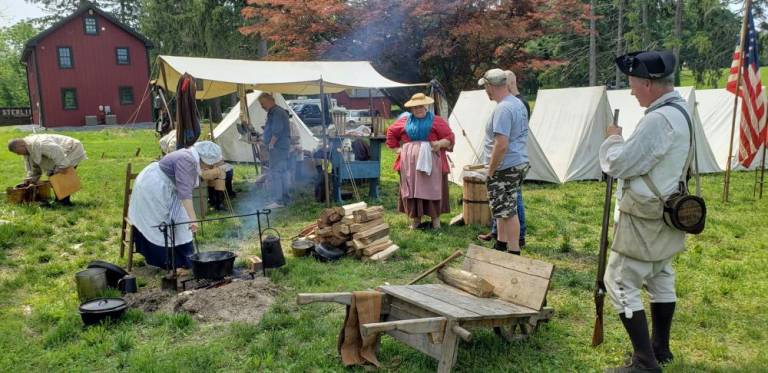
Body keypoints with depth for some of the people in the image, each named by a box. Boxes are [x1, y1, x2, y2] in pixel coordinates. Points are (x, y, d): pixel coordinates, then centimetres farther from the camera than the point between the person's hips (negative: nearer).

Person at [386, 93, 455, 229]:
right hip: (409, 163, 3)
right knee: (411, 189, 4)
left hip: (430, 162, -2)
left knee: (432, 189, -3)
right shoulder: (404, 120, 11)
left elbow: (450, 137, -1)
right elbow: (391, 133, 22)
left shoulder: (436, 121, 2)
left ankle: (435, 217, 7)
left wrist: (440, 143, -20)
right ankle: (415, 217, 15)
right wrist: (397, 147, 12)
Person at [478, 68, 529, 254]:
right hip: (520, 162, 10)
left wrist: (490, 171, -17)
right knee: (504, 208, 19)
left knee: (507, 210, -1)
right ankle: (501, 244, 31)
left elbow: (501, 145, -27)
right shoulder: (518, 103, 11)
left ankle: (514, 252, 6)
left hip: (505, 168, -10)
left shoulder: (503, 109, -21)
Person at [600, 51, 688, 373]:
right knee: (660, 279, 18)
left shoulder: (658, 119, -26)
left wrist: (613, 139, -5)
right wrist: (622, 143, 5)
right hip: (666, 213, 10)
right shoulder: (681, 110, 8)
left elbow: (618, 165, -22)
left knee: (620, 283, -3)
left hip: (645, 219, -10)